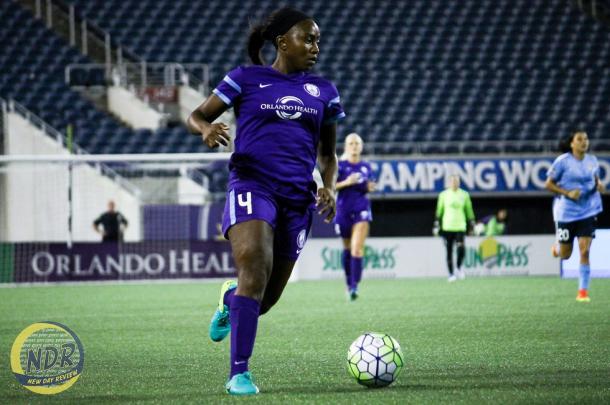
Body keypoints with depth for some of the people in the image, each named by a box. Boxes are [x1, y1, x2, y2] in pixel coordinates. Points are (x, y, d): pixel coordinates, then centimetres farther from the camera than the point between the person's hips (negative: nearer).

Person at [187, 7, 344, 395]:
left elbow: (328, 153, 23)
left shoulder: (323, 91, 15)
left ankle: (230, 299, 44)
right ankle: (239, 373, -23)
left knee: (265, 299, 5)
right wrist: (206, 128, -16)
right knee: (255, 267, -28)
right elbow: (196, 116, 8)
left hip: (297, 198, 4)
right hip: (252, 185, -4)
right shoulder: (247, 79, 5)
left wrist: (329, 187, 3)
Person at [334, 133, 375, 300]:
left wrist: (370, 188, -3)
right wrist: (346, 183, -19)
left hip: (362, 209, 1)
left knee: (358, 248, -14)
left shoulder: (366, 167, 7)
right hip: (344, 209, 0)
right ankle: (349, 282, 32)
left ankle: (354, 287, -18)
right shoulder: (339, 165, -2)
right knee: (347, 248, 13)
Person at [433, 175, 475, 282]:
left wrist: (472, 225, 9)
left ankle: (459, 267, 8)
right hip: (447, 227, 0)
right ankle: (451, 274, 10)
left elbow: (469, 210, 12)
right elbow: (439, 210, 8)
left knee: (461, 248, -18)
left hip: (460, 226, 0)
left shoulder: (464, 195, 6)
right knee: (449, 252, 1)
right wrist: (436, 225, 5)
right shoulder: (444, 195, 4)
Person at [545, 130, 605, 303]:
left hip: (588, 211, 2)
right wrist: (568, 193, -18)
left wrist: (599, 186, -2)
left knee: (585, 251, -9)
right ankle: (557, 247, 47)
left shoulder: (592, 160, 3)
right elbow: (548, 184, -5)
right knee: (565, 255, 8)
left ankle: (583, 291, -1)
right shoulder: (563, 161, -10)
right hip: (566, 212, -2)